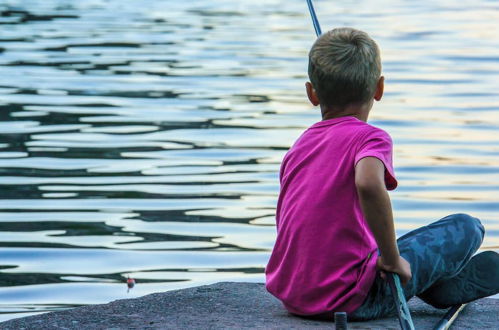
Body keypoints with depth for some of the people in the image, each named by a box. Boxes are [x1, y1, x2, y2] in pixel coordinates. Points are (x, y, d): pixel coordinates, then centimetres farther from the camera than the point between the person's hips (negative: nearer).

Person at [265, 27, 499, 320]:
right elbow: (369, 185, -33)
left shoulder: (299, 146, 11)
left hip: (291, 296, 8)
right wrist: (392, 259, -21)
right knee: (467, 229, 2)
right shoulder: (370, 138, -10)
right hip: (349, 301, -8)